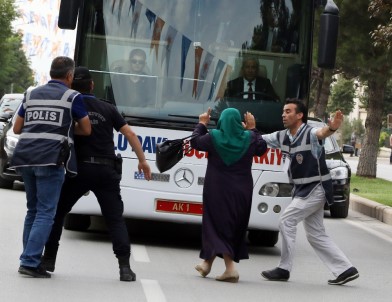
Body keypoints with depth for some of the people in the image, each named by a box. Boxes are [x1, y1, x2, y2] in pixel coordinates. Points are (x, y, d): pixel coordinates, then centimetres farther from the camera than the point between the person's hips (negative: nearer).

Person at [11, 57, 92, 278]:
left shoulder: (32, 95, 18)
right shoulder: (72, 97, 2)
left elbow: (17, 128, 20)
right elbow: (86, 130, 7)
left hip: (25, 158, 6)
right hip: (50, 160, -6)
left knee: (33, 210, 17)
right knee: (46, 212, -5)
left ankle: (31, 260, 15)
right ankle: (30, 262, -13)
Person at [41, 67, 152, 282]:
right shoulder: (107, 109, 8)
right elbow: (129, 134, 5)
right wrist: (142, 160, 12)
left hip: (79, 168, -1)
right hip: (106, 170, 1)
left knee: (57, 212, 16)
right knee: (115, 218, 3)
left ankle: (48, 259, 15)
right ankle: (124, 267, -11)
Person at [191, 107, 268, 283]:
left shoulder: (214, 137, -8)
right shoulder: (249, 138, -3)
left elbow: (195, 143, 7)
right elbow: (262, 149, 14)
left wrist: (202, 124, 20)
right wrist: (252, 129, 21)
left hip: (217, 191, -3)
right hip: (241, 192, 3)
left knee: (218, 225, 1)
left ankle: (230, 267, -14)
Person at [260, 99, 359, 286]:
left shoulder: (310, 134, -19)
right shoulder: (282, 137, 4)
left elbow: (322, 133, -41)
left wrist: (332, 128, -64)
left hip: (315, 189, -9)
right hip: (302, 190, 9)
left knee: (286, 221, -10)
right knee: (316, 235, 11)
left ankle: (283, 269, -1)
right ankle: (345, 270, 15)